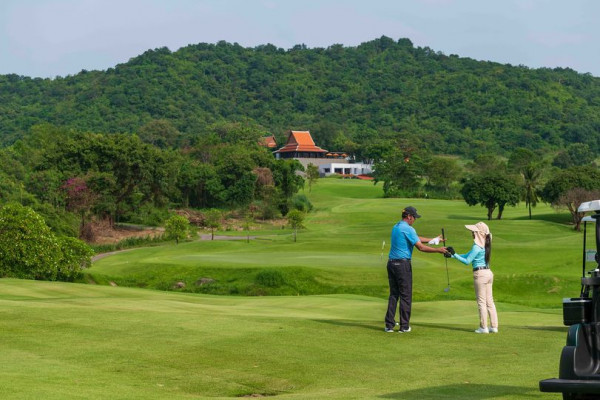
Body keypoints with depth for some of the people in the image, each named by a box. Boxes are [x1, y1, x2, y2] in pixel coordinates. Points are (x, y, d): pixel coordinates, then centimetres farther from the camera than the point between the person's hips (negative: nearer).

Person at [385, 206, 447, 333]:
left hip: (391, 263, 8)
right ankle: (404, 326, 3)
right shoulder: (408, 229, -12)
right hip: (403, 264, -8)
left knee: (393, 294, 10)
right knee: (406, 295, 0)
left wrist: (434, 239, 26)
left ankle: (389, 325, 6)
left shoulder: (396, 227, 16)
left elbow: (417, 238, 23)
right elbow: (421, 247, -13)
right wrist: (438, 250, -3)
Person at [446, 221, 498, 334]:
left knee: (481, 301, -2)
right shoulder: (484, 245, 12)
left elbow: (467, 261, -14)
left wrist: (454, 254, -9)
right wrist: (453, 255, 14)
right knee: (489, 301, 11)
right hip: (488, 273, 9)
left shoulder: (477, 247, -16)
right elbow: (467, 255, 16)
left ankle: (483, 327, 2)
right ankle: (494, 326, 13)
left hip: (480, 273, -9)